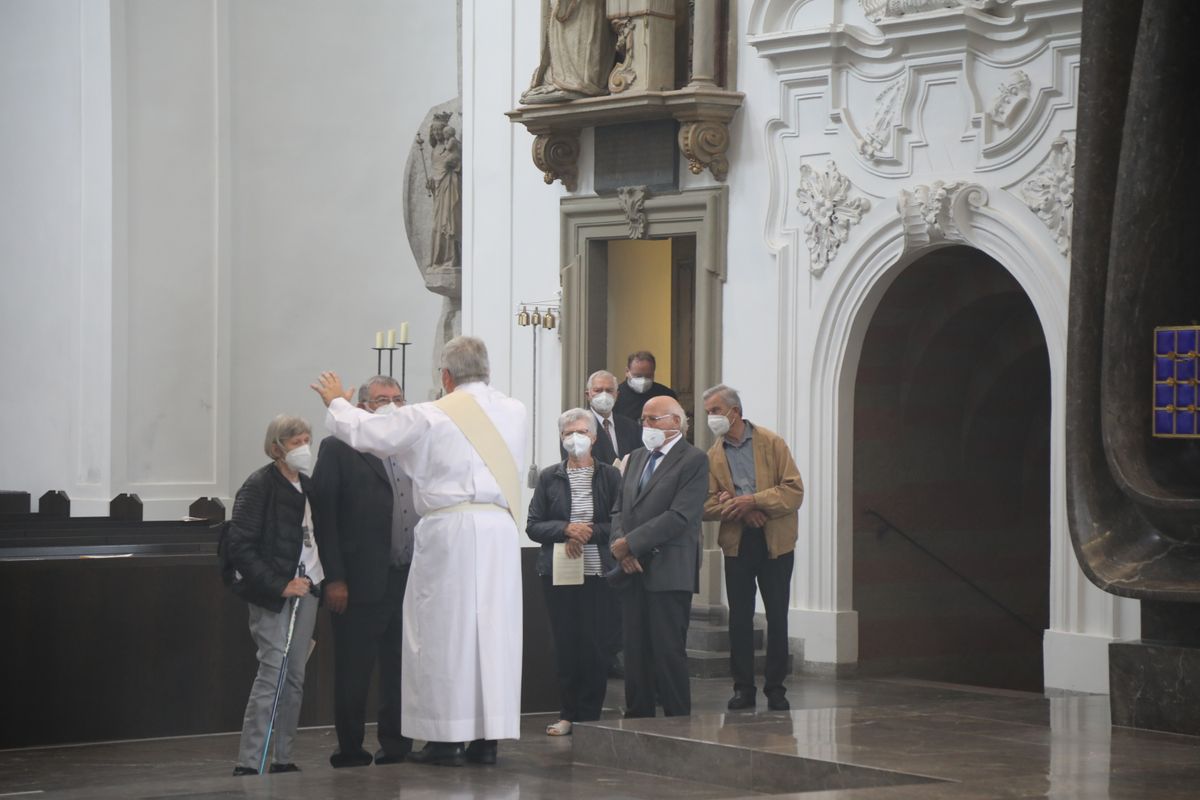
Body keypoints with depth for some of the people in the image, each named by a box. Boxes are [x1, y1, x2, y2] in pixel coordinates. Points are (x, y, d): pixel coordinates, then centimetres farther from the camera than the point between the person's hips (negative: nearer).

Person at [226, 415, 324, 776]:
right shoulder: (259, 486, -10)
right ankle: (248, 763, -10)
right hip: (272, 595, -7)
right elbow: (240, 547, -14)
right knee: (272, 672, -12)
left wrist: (316, 579, 5)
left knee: (296, 676, 7)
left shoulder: (307, 486, 12)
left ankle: (283, 758, 13)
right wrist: (279, 585, -18)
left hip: (304, 588, 7)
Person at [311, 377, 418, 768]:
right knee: (354, 673, 1)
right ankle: (350, 750, 10)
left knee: (400, 672, 10)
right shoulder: (338, 449, -1)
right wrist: (334, 579, -12)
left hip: (410, 581, 5)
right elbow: (324, 515, -6)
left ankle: (396, 747, 18)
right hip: (361, 584, -5)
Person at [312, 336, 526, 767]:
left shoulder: (429, 417, -6)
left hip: (450, 528, -4)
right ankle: (488, 736, 8)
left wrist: (337, 403, 23)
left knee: (444, 631, 2)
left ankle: (446, 738, 3)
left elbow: (365, 432, 1)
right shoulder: (513, 412, 8)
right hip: (499, 531, 4)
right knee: (493, 631, 7)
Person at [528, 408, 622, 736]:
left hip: (598, 571, -1)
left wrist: (587, 533, -13)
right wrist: (567, 529, -12)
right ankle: (569, 713, 11)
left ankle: (591, 714, 8)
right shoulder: (549, 477, 7)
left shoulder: (610, 475, 3)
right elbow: (533, 526, 4)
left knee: (595, 644, -2)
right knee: (565, 643, 3)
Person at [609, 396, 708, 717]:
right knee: (635, 653, 7)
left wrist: (630, 543, -15)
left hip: (669, 573, -7)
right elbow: (618, 509, 16)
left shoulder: (694, 460, -5)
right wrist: (620, 547, -3)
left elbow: (679, 516, -15)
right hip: (633, 571, 7)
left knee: (669, 653, -6)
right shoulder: (637, 458, 19)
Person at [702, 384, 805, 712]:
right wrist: (737, 509, -16)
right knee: (739, 617, 3)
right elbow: (706, 504, 1)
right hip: (737, 543, 2)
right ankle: (743, 688, 11)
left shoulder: (772, 443, -2)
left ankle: (775, 688, 9)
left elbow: (794, 491, -9)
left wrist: (753, 501, -18)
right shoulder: (713, 456, 7)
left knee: (777, 617, 1)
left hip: (775, 541, -2)